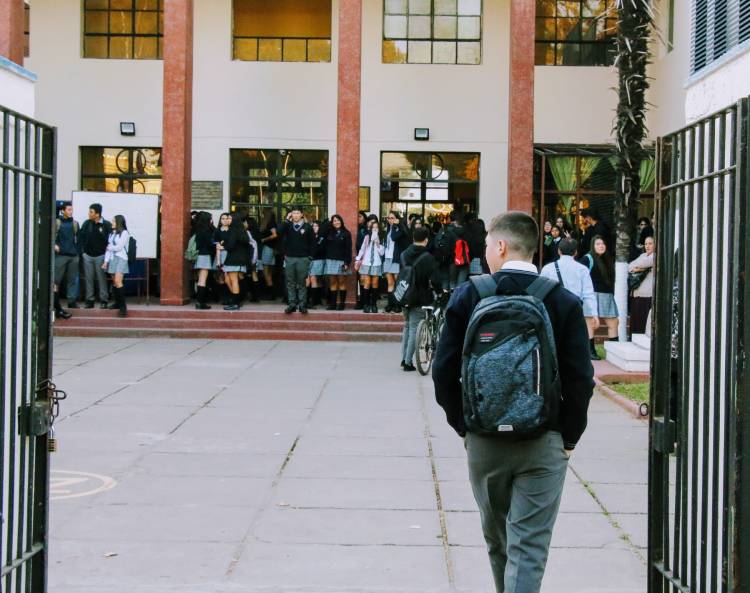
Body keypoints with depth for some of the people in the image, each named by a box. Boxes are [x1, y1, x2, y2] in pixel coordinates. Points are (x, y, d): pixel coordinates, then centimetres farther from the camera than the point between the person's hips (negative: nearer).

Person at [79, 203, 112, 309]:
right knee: (89, 279, 6)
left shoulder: (106, 225, -6)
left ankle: (103, 300, 6)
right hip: (88, 256, 3)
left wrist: (106, 253, -7)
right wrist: (83, 251, 1)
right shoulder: (86, 224, 3)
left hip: (100, 256, -3)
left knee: (102, 279, 0)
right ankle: (90, 300, 12)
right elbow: (81, 238, 7)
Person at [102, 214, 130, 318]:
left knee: (118, 281, -18)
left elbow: (119, 247, -9)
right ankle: (117, 302, 15)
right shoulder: (112, 233, 16)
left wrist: (110, 247, 6)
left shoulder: (124, 233, -4)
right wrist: (106, 261, 5)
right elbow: (108, 248, 12)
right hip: (112, 259, 7)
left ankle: (123, 306, -20)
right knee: (114, 282, 5)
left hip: (121, 259, -7)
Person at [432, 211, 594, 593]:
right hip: (544, 444, -2)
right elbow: (580, 379, -9)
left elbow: (443, 371, -4)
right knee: (529, 547, 1)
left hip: (483, 442, 2)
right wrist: (569, 437, 4)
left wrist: (463, 425, 9)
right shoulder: (564, 302, -6)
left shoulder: (467, 297, -4)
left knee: (497, 541, 21)